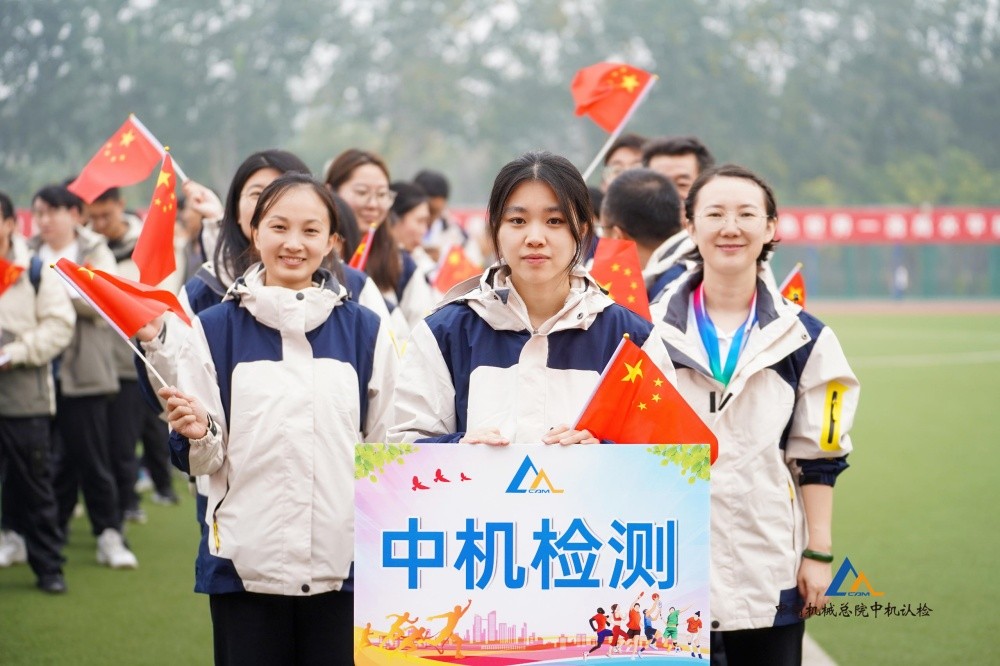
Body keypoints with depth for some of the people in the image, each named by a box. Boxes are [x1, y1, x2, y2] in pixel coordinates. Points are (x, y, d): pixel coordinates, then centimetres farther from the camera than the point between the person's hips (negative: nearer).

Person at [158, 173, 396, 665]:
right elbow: (200, 460, 5)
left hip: (344, 566, 1)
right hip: (245, 566, -1)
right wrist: (198, 434, -17)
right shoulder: (215, 330, 3)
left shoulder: (365, 332, 7)